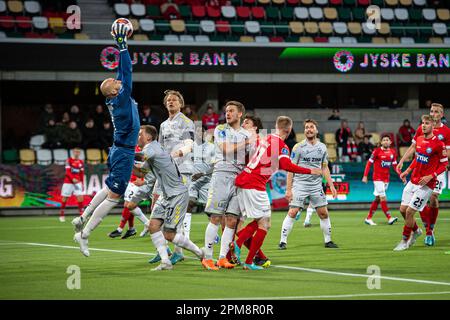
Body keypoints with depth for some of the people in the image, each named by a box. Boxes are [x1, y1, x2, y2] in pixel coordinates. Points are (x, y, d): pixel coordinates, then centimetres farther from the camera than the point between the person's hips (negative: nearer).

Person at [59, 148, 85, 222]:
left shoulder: (81, 162, 9)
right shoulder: (69, 160, -6)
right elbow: (68, 171, -15)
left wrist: (82, 184, 11)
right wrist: (73, 179, -30)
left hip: (77, 182, 3)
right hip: (68, 182, -3)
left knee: (80, 197, -10)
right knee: (64, 198, 2)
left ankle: (82, 214, -7)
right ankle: (61, 215, 13)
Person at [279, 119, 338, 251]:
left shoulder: (322, 147, 8)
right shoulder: (298, 147, -5)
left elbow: (324, 168, 15)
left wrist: (331, 185, 7)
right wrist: (288, 189, -9)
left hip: (316, 186, 4)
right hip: (300, 184, -4)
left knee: (323, 213, 3)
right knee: (292, 212, -11)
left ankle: (328, 240, 17)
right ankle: (283, 241, -5)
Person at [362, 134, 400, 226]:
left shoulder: (393, 152, 6)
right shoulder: (377, 151, -8)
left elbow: (395, 165, 13)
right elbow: (369, 163, -6)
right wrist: (365, 176, -12)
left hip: (386, 178, 6)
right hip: (377, 178, -6)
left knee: (377, 199, 9)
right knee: (383, 198, -13)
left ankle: (368, 218, 17)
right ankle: (389, 218, -17)